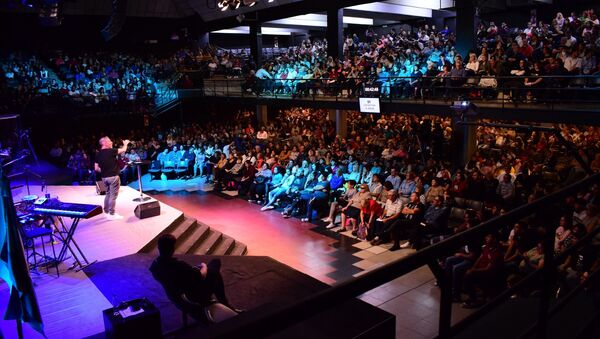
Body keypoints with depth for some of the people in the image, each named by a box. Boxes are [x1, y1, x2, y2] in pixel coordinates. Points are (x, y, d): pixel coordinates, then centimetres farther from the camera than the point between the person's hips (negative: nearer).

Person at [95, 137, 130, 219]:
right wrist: (125, 143, 11)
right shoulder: (110, 151, -15)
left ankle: (106, 212, 26)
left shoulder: (98, 154, 6)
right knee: (113, 195, -1)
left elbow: (96, 168, 6)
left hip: (104, 177, 7)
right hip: (113, 176, -7)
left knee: (108, 194, 20)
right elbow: (123, 150, -9)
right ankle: (112, 214, 2)